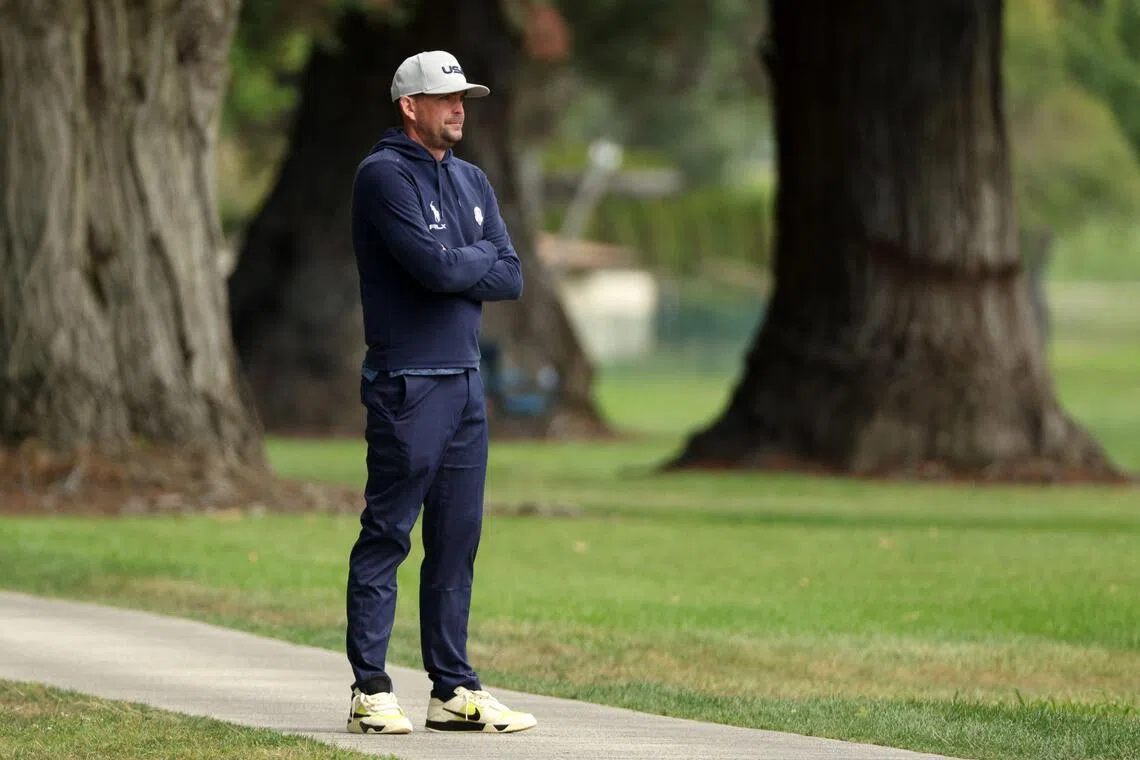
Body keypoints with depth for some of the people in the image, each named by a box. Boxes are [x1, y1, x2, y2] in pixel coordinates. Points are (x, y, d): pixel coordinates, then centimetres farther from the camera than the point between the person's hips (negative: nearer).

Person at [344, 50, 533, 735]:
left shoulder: (472, 182, 16)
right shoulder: (385, 176, -8)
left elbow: (511, 279, 7)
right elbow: (435, 267, -20)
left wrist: (454, 268, -7)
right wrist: (480, 259, -1)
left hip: (466, 382, 8)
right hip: (408, 386, -8)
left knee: (457, 542, 9)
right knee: (387, 538, -5)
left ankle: (454, 690, 13)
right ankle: (371, 691, -3)